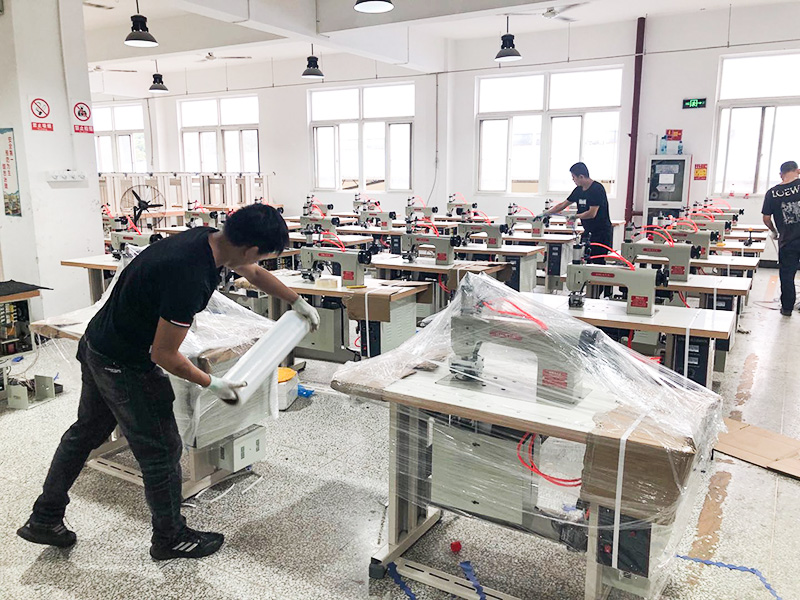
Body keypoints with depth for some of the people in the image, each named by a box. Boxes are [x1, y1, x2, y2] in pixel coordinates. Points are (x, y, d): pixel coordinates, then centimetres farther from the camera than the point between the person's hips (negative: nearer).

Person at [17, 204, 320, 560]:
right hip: (125, 365, -9)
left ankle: (44, 520, 41)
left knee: (86, 432, 24)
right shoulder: (188, 278, -34)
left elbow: (253, 273, 14)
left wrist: (297, 303, 24)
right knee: (162, 450, 6)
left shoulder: (209, 238, -6)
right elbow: (164, 355, -25)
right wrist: (211, 384, -11)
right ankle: (170, 539, 27)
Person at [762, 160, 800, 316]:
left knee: (786, 274, 11)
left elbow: (766, 218, 1)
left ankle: (787, 307, 18)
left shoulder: (772, 193, -4)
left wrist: (774, 232, 18)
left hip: (787, 241, 1)